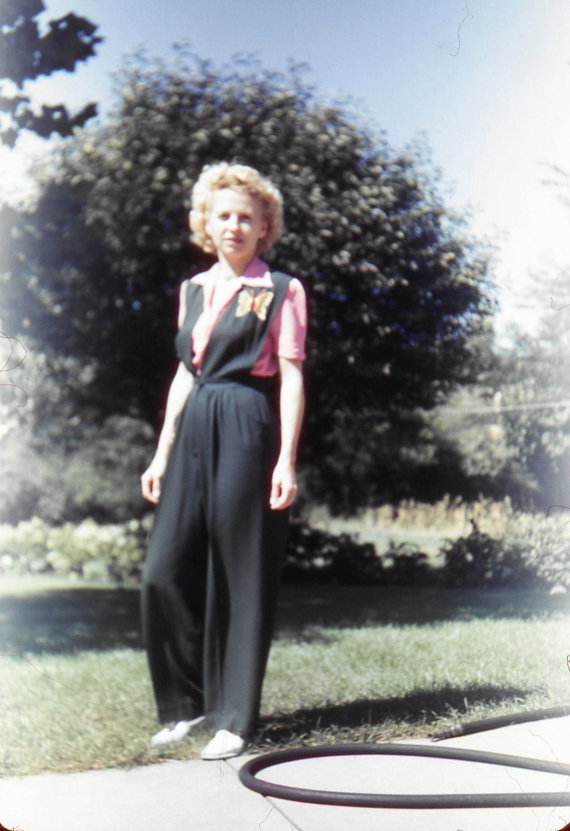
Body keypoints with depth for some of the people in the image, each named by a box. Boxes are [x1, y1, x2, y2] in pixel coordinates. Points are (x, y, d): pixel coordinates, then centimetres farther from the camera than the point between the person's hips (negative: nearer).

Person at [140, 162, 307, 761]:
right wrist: (162, 453, 14)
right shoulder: (193, 290, 17)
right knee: (164, 572, 1)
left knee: (242, 576, -1)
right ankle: (188, 703, 18)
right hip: (193, 433, 6)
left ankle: (234, 717, 10)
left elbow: (291, 377, -3)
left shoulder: (281, 291, 2)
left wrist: (287, 460, -11)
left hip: (247, 431, -5)